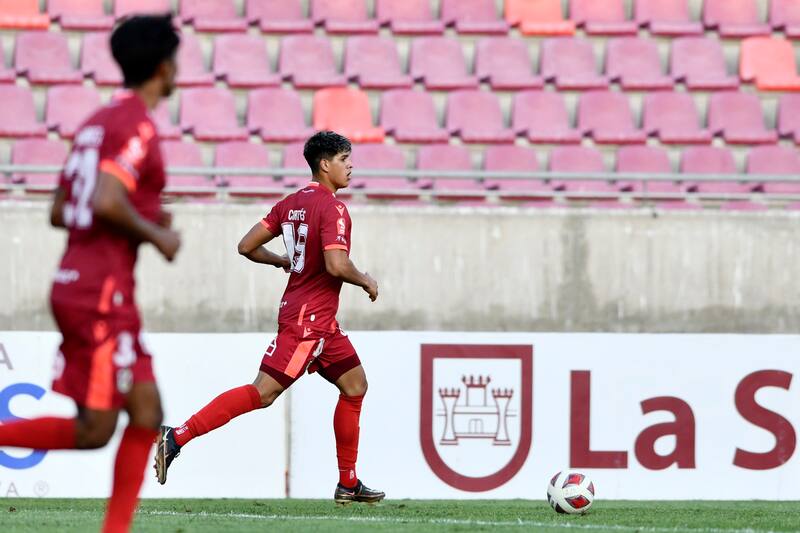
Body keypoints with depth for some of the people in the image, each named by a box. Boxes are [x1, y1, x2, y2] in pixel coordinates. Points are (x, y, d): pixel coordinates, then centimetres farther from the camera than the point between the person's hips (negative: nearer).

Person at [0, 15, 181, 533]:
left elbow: (60, 211, 20)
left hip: (77, 285, 10)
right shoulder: (139, 126, -11)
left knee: (147, 412, 7)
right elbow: (105, 201, -25)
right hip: (100, 293, -10)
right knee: (94, 429, -8)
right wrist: (156, 235, -10)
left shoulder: (99, 121, 18)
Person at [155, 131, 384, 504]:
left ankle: (348, 484, 17)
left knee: (355, 385, 15)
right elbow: (336, 265, -26)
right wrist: (366, 281, -8)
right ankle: (178, 437, -18)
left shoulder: (290, 203, 11)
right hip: (309, 319, -10)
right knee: (263, 392, -14)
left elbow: (247, 246, 10)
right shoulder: (332, 208, -15)